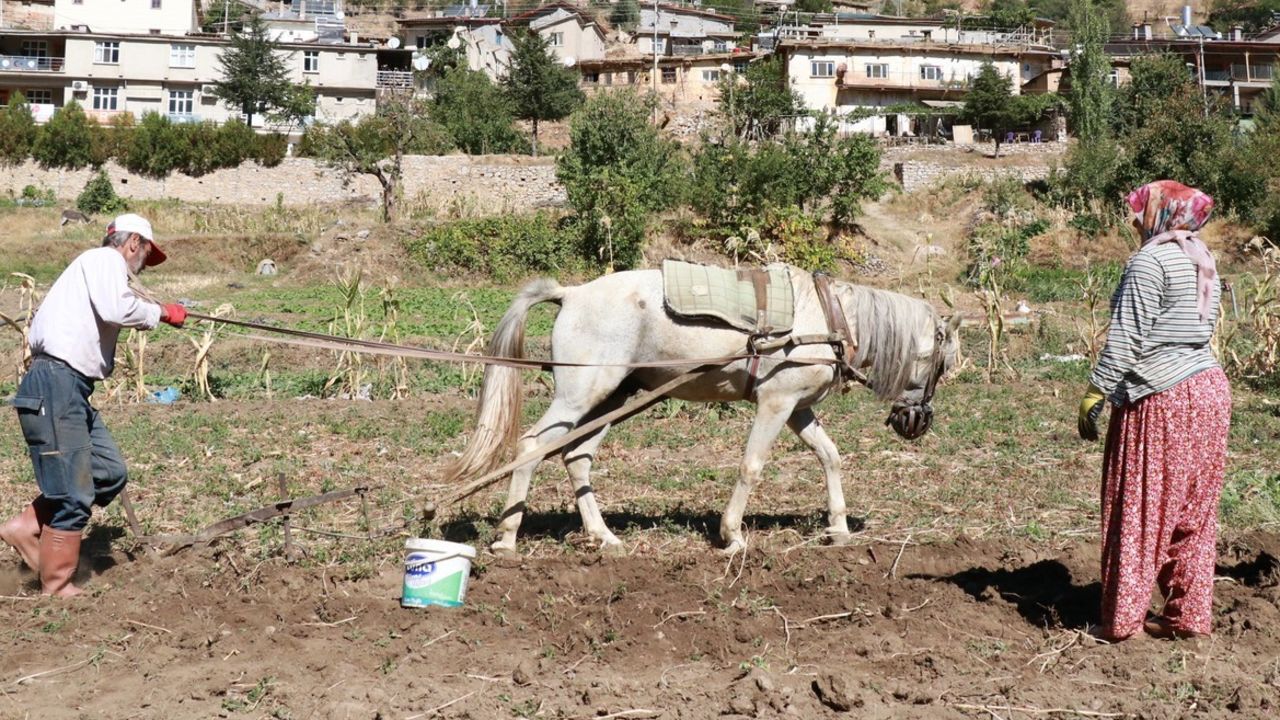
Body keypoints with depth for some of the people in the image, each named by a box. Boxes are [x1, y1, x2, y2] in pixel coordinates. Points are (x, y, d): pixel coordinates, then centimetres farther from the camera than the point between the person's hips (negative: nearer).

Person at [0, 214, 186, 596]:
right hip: (55, 383, -10)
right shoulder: (105, 258, -4)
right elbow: (117, 309, -23)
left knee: (109, 473, 13)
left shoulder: (97, 264, 24)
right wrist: (162, 312, -8)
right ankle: (56, 589, 4)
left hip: (70, 388, 10)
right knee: (72, 493, -5)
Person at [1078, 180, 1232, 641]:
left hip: (1160, 398, -8)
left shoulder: (1150, 261, -13)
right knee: (1193, 511, 12)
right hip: (1210, 391, 8)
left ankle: (1122, 618, 4)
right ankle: (1189, 615, 15)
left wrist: (1095, 394, -11)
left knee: (1139, 508, 0)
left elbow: (1126, 338, -16)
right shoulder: (1204, 263, 13)